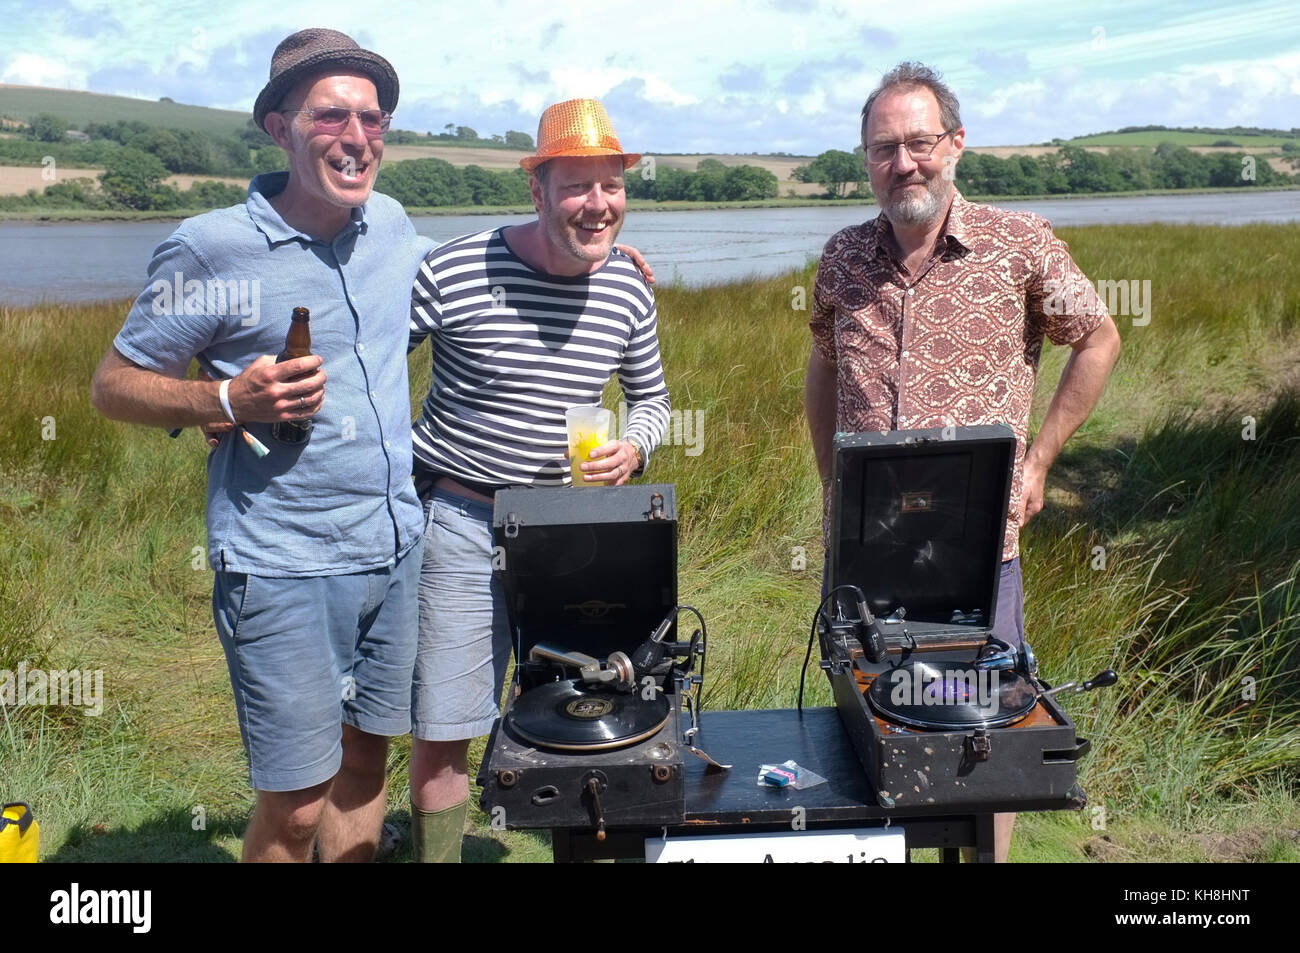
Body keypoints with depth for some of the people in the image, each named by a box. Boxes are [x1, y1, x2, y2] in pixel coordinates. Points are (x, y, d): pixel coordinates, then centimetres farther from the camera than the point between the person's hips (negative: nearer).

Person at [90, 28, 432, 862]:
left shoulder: (392, 226, 6)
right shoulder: (211, 248, -9)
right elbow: (114, 385, -1)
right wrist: (229, 400, -19)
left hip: (397, 549, 5)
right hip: (285, 568, -5)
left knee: (365, 761, 18)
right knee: (296, 803, 1)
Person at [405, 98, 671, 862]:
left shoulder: (630, 290, 0)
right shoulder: (455, 273, -14)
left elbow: (652, 398, 14)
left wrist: (634, 448, -6)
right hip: (461, 519, -3)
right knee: (444, 729, 3)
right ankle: (437, 851, 25)